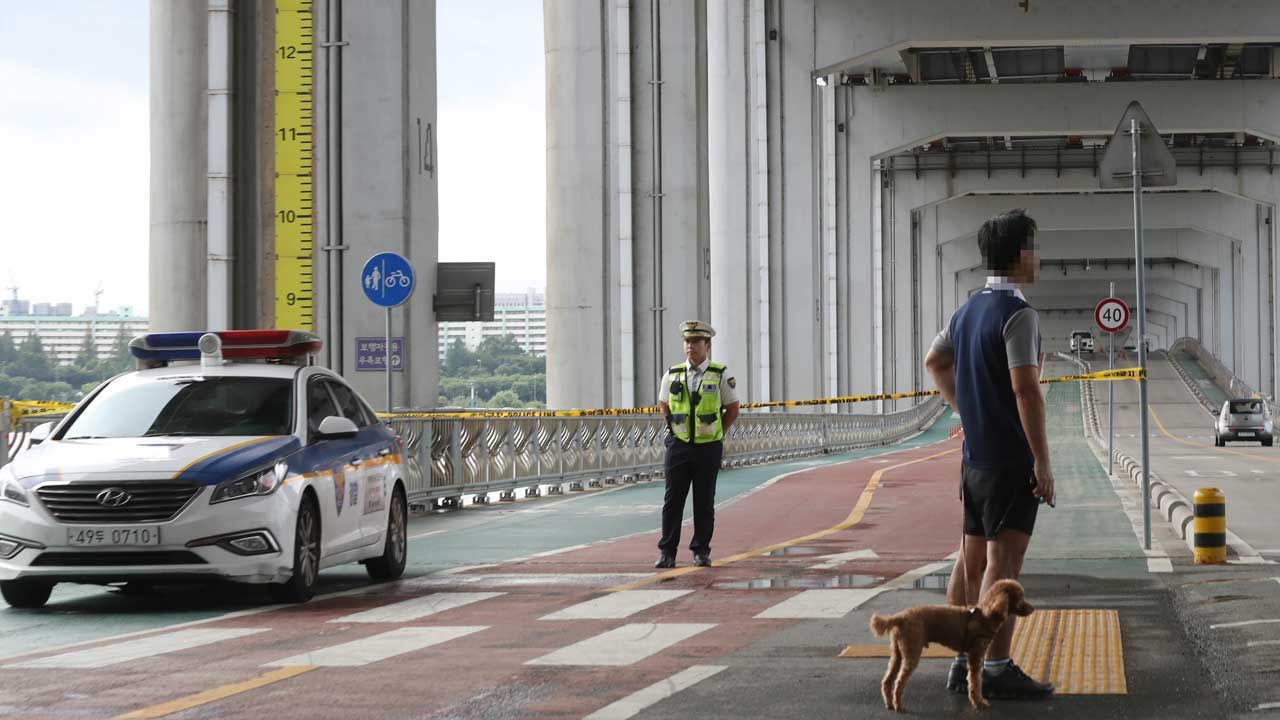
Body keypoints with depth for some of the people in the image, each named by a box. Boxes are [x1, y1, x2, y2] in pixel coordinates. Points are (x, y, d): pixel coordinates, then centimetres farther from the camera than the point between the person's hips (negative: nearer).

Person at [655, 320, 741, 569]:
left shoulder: (721, 376, -2)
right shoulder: (672, 375, 4)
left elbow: (732, 410, 7)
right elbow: (664, 406, 19)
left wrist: (717, 434, 6)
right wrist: (675, 430, 12)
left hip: (708, 447, -2)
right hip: (678, 445, 2)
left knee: (704, 501, 3)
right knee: (673, 499, 0)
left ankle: (701, 551, 11)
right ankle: (667, 552, 3)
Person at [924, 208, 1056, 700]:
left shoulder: (969, 310, 12)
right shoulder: (1017, 314, -16)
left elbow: (935, 361, 26)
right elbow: (1025, 389, -21)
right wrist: (1043, 461, -18)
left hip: (974, 455, 9)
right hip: (1011, 457, -9)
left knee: (971, 560, 11)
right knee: (1003, 561, -8)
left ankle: (965, 661, 15)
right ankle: (998, 669, -8)